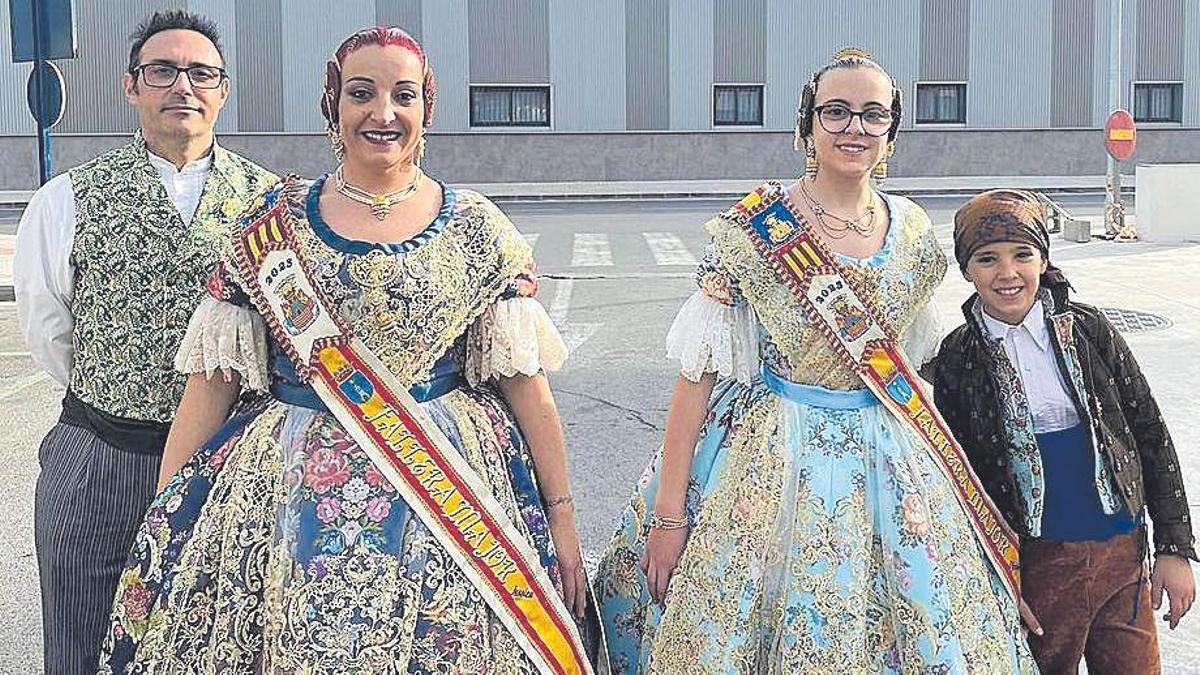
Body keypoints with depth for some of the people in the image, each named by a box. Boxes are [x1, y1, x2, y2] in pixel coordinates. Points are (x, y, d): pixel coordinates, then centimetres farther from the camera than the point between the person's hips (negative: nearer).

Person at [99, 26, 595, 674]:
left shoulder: (478, 230, 2)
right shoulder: (272, 223, 2)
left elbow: (525, 381, 1)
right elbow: (212, 379, 1)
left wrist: (562, 518, -1)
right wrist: (164, 519, -3)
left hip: (449, 489, 0)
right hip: (286, 495, 0)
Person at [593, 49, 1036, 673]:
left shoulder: (914, 230, 3)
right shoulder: (753, 227, -12)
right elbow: (698, 370, -13)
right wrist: (667, 513, -15)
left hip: (887, 457, 5)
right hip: (767, 460, -4)